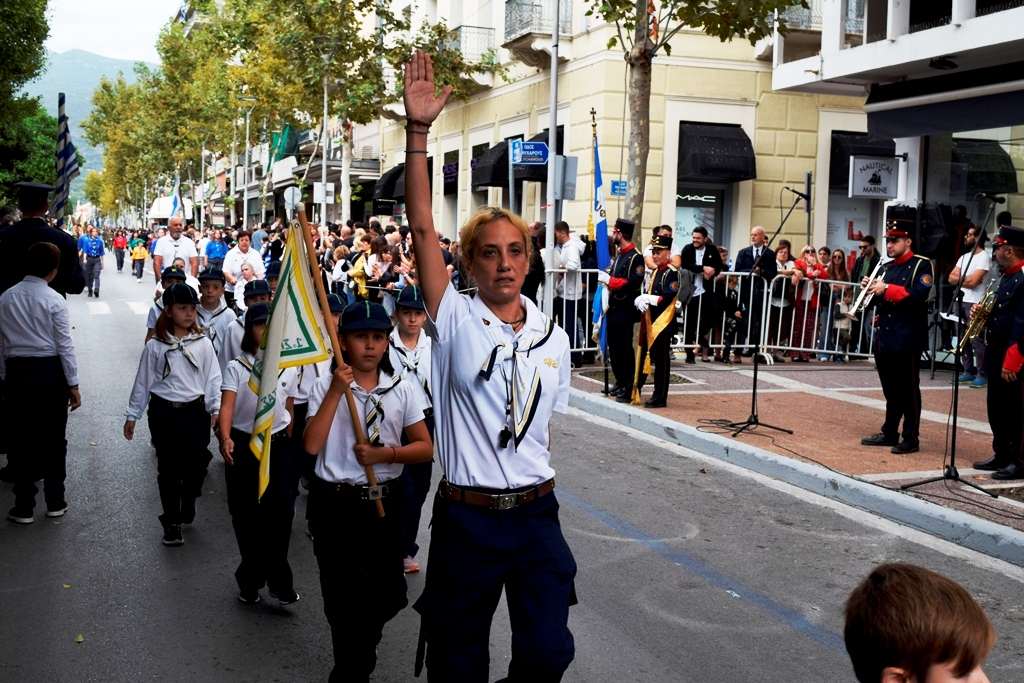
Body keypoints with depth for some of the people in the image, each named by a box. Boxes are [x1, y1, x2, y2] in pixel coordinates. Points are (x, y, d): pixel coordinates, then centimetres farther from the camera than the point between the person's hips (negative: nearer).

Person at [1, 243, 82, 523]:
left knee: (23, 439, 7)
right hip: (51, 371, -2)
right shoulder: (54, 300, -9)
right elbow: (64, 345, -9)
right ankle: (55, 502, 18)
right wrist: (73, 384, -4)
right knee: (53, 438, 9)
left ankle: (24, 507, 11)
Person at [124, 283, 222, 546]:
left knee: (196, 464, 2)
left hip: (196, 411, 1)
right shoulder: (155, 346, 0)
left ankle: (187, 506, 33)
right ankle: (171, 522, 15)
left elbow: (213, 379, 3)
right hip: (164, 413, -1)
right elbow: (142, 382, 6)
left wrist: (217, 409, -6)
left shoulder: (203, 344, 1)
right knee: (169, 467, 2)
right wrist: (132, 414, 9)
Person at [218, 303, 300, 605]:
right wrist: (225, 437, -37)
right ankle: (251, 580, 21)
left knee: (280, 510, -11)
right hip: (243, 445, -1)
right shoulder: (236, 368, -5)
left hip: (277, 445, 1)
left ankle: (278, 580, -2)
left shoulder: (288, 368, 4)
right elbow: (227, 405, -20)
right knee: (245, 515, 6)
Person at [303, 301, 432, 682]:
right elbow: (312, 445, -16)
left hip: (384, 502, 3)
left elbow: (424, 448, 2)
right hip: (335, 504, -2)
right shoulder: (326, 387, -4)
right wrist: (336, 391, -19)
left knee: (387, 594, 11)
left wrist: (386, 454, -15)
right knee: (343, 597, 1)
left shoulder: (403, 390, 1)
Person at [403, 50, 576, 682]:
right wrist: (418, 131, -23)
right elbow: (423, 228, -16)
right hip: (467, 516, -2)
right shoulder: (455, 320, -6)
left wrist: (535, 481, 13)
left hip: (536, 513, 2)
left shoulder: (552, 337, 5)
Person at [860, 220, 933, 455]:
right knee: (890, 390, 13)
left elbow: (918, 296, -19)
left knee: (908, 390, -1)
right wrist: (871, 290, 0)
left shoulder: (921, 265, -5)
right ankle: (889, 433, 21)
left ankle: (911, 438, 5)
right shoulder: (887, 267, 16)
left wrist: (887, 289, -22)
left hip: (907, 340, -7)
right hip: (885, 339, 7)